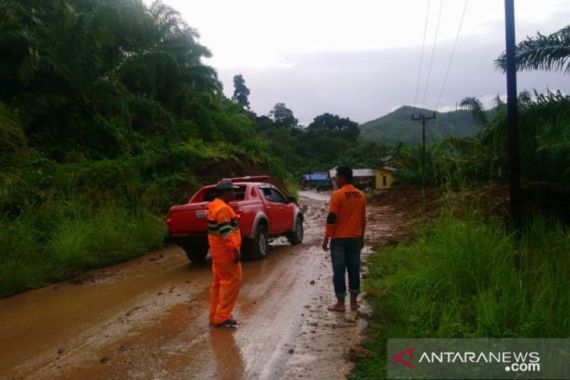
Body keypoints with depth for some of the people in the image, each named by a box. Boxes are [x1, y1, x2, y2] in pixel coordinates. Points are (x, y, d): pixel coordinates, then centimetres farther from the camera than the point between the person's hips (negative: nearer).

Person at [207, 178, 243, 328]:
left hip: (219, 251, 11)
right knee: (232, 281, -5)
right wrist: (235, 249, -24)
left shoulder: (215, 206, 14)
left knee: (219, 282, 13)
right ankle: (221, 317, -1)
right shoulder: (222, 208, -19)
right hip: (226, 252, -11)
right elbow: (226, 232, -24)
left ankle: (215, 315, 19)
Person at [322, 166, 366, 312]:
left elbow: (331, 219, -15)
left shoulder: (337, 194, -14)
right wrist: (361, 238, 21)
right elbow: (363, 219, 12)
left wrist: (326, 239, -9)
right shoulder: (360, 195, 7)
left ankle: (340, 303, 6)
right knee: (354, 270, 11)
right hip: (355, 239, 6)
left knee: (339, 271, 2)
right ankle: (354, 302, 17)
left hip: (339, 239, -6)